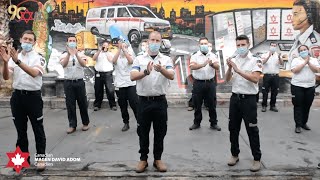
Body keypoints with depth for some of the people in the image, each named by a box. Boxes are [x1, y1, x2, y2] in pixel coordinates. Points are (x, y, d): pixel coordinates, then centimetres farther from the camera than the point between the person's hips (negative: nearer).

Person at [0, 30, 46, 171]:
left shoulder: (38, 58, -4)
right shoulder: (14, 57, 7)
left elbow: (34, 73, -23)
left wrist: (18, 61, -33)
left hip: (33, 96, -4)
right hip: (17, 96, 4)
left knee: (38, 129, 4)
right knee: (21, 129, 13)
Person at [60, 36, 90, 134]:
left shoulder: (81, 54, 4)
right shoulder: (64, 55, 4)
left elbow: (83, 64, -17)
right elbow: (63, 64, -17)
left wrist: (76, 54, -31)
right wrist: (69, 53, -31)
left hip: (79, 82, 0)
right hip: (68, 82, 0)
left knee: (83, 103, 7)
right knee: (70, 104, 4)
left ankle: (85, 123, 21)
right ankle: (72, 125, 13)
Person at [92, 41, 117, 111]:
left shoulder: (110, 53, 13)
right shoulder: (98, 53, 15)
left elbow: (111, 60, -6)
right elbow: (94, 58, -3)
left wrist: (106, 52, -2)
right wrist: (100, 50, -8)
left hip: (108, 73, -2)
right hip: (98, 73, 2)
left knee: (110, 90, -5)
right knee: (98, 90, 7)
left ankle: (113, 105, 2)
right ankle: (97, 105, 15)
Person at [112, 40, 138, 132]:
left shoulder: (130, 55, 6)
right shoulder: (117, 57, 7)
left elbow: (130, 61, -18)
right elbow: (114, 61, -18)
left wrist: (124, 49, -21)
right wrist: (119, 48, -21)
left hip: (131, 84, -1)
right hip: (119, 85, 2)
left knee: (134, 104, -5)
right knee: (123, 106, 8)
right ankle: (126, 123, 20)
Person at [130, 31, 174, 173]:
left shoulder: (166, 59, 4)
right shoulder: (139, 59, 3)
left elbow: (172, 76, -11)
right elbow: (132, 77, -10)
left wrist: (161, 69, -32)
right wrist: (146, 72, -28)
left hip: (160, 101, 0)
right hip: (144, 101, 0)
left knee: (160, 131, 9)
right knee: (143, 131, 10)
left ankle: (158, 159, 25)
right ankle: (143, 159, 24)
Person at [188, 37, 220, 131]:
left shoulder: (212, 55, 7)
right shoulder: (195, 56, 0)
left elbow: (217, 67, -6)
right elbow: (192, 67, -17)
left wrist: (212, 64, -29)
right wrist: (203, 64, -33)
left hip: (210, 83, 1)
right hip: (198, 83, -1)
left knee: (212, 104, 7)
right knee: (197, 105, 7)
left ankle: (213, 123, 18)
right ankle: (196, 123, 21)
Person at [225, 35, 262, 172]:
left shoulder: (255, 60, -7)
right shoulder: (234, 60, 8)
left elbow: (255, 79, -20)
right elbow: (227, 79, 6)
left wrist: (238, 70, -23)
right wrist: (229, 68, -12)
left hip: (248, 99, -5)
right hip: (235, 98, 5)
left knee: (252, 130, 1)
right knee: (233, 128, 12)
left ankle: (257, 159, 13)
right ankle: (235, 154, 28)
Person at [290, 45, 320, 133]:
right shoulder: (296, 60, 1)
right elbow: (294, 70, -15)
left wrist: (309, 62, -12)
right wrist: (304, 62, -13)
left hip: (310, 87, 3)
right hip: (297, 86, -3)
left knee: (307, 106, 10)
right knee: (298, 106, -2)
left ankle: (304, 123, 23)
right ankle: (298, 125, 0)